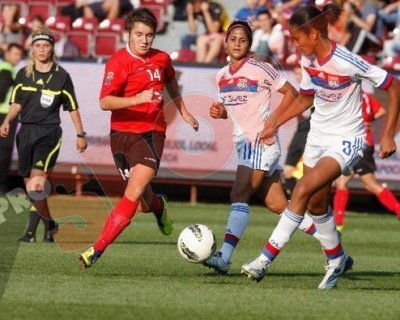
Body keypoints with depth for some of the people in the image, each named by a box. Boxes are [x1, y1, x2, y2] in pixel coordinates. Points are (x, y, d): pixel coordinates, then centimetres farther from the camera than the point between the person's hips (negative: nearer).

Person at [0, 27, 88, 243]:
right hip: (26, 132, 4)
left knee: (36, 183, -19)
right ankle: (48, 225, 17)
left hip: (49, 133, -4)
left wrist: (80, 134, 6)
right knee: (31, 187, 4)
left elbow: (72, 107, 7)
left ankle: (32, 230, -11)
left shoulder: (61, 76, 1)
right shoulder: (23, 74, 9)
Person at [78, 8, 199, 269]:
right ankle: (159, 206, 45)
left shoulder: (162, 59, 6)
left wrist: (184, 112, 36)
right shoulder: (118, 62, -9)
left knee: (135, 192, -17)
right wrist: (137, 99, -32)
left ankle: (98, 250, -18)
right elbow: (105, 102, -20)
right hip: (123, 132, -1)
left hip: (153, 132, 1)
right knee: (143, 202, 6)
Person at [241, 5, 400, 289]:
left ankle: (267, 258, -20)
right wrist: (275, 122, 5)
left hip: (346, 140, -8)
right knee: (316, 204, 11)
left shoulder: (347, 63, -23)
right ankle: (337, 260, 34)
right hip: (318, 135, 8)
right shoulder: (308, 60, -2)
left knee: (303, 190, -21)